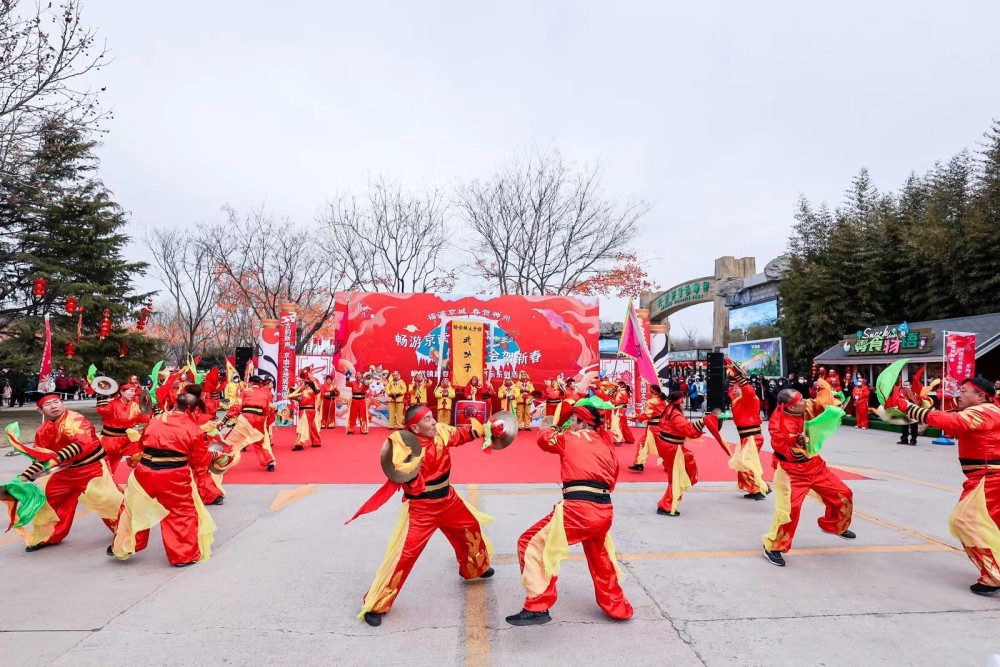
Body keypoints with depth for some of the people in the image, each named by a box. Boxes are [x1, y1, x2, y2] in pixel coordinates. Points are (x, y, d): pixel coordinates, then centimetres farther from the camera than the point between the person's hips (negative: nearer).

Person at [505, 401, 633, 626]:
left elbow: (544, 438, 23)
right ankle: (617, 607, 43)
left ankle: (538, 608, 0)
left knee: (532, 544, 4)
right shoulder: (606, 445, 20)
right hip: (604, 510, 7)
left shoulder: (570, 438, 6)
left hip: (578, 508, -7)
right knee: (600, 559, 31)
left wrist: (556, 430, 41)